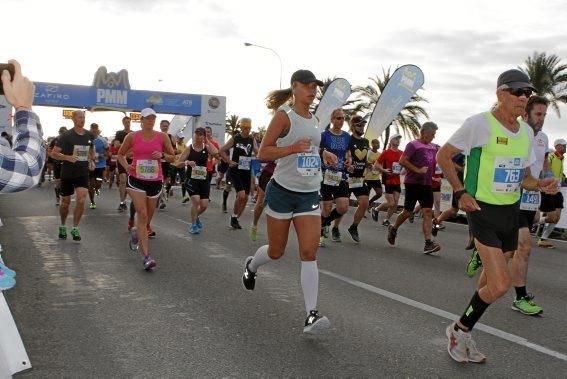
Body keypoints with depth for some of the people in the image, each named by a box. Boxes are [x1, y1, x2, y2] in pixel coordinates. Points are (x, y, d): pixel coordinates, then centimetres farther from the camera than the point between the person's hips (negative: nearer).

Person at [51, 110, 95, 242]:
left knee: (81, 201, -13)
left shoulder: (90, 135, 4)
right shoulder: (66, 136, -8)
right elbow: (54, 153, -9)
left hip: (83, 173, 2)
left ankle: (75, 229, 1)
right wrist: (67, 157, -25)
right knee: (65, 202, 10)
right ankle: (63, 227, 32)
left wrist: (92, 160, 9)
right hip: (67, 173, -2)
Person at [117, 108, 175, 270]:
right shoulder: (132, 137, -1)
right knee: (142, 215, -15)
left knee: (148, 217, 14)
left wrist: (162, 155, -13)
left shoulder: (162, 137, 2)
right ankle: (146, 256, -17)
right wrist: (126, 165, -8)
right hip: (136, 180, -3)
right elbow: (120, 154, 12)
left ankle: (136, 232, 51)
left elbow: (172, 157, 8)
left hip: (155, 181, 3)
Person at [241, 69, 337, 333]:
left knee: (309, 253, -7)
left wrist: (323, 154, 9)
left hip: (310, 194, 5)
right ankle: (251, 265, 45)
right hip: (282, 191, -4)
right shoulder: (284, 116, -8)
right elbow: (263, 153, -12)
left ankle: (311, 315, -7)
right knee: (276, 252, 9)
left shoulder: (315, 119, 12)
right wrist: (293, 148, -25)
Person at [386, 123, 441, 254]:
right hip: (413, 183, -6)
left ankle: (428, 243, -11)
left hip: (427, 184, 6)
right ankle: (393, 229, 30)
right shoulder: (413, 144, -6)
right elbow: (402, 161, -15)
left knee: (428, 212, -6)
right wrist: (418, 170, -20)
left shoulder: (433, 147, 15)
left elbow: (434, 162, 31)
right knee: (408, 211, 3)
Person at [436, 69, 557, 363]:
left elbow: (523, 176, 18)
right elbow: (442, 156, -6)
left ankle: (463, 335, 30)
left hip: (511, 212, 7)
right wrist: (460, 192, -12)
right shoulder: (480, 123, -12)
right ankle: (459, 330, 9)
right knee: (500, 285, -14)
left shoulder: (526, 132, 9)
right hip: (484, 210, -7)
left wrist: (539, 184, -4)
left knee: (492, 280, 12)